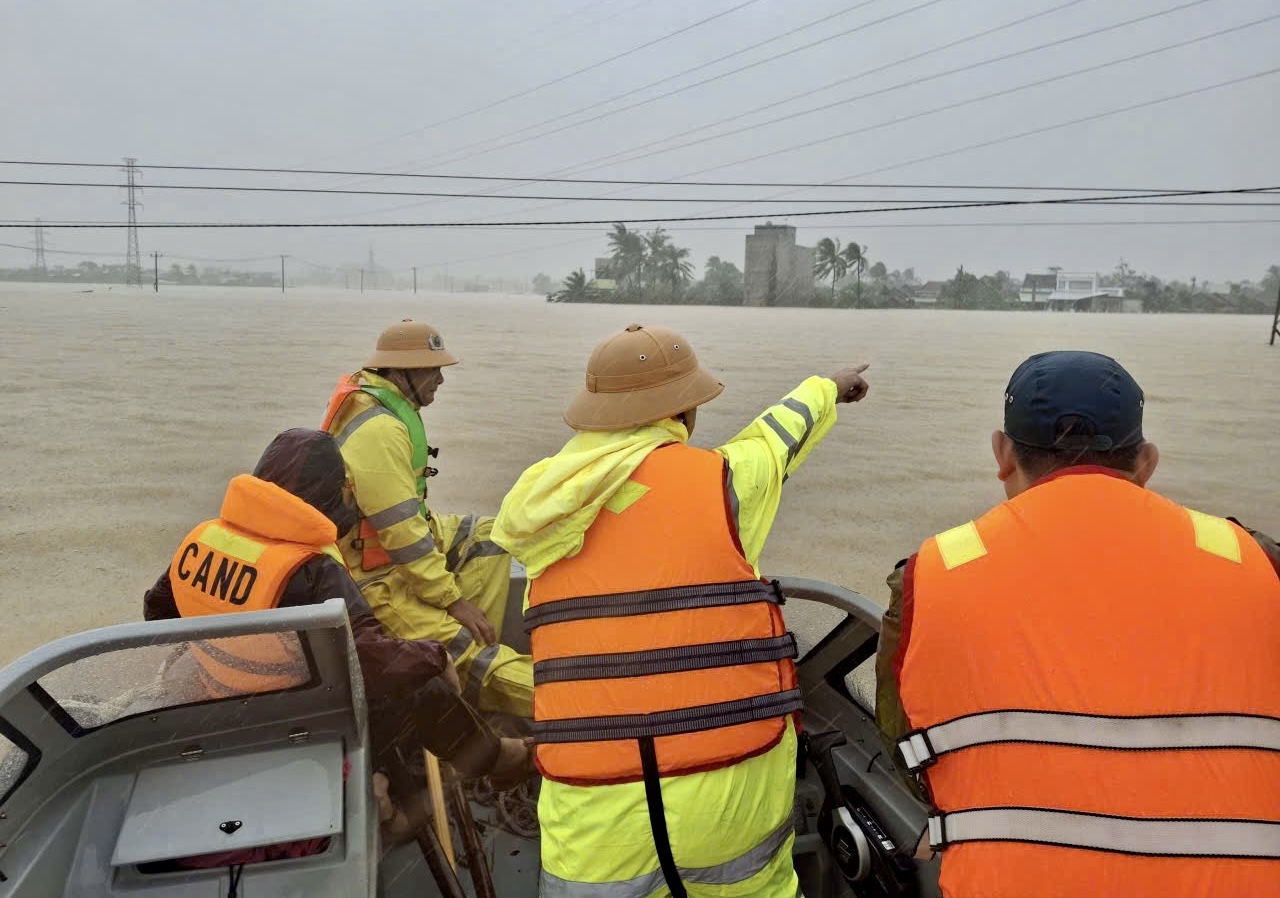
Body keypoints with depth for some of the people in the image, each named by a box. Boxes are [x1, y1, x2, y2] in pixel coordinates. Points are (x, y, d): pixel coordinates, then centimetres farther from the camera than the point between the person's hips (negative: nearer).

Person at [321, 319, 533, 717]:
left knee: (488, 534, 11)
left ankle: (473, 641, 6)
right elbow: (400, 532, -26)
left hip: (396, 544, 11)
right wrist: (454, 598, -20)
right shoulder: (379, 430, -25)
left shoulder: (386, 403, 6)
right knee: (469, 657, -19)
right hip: (376, 580, -10)